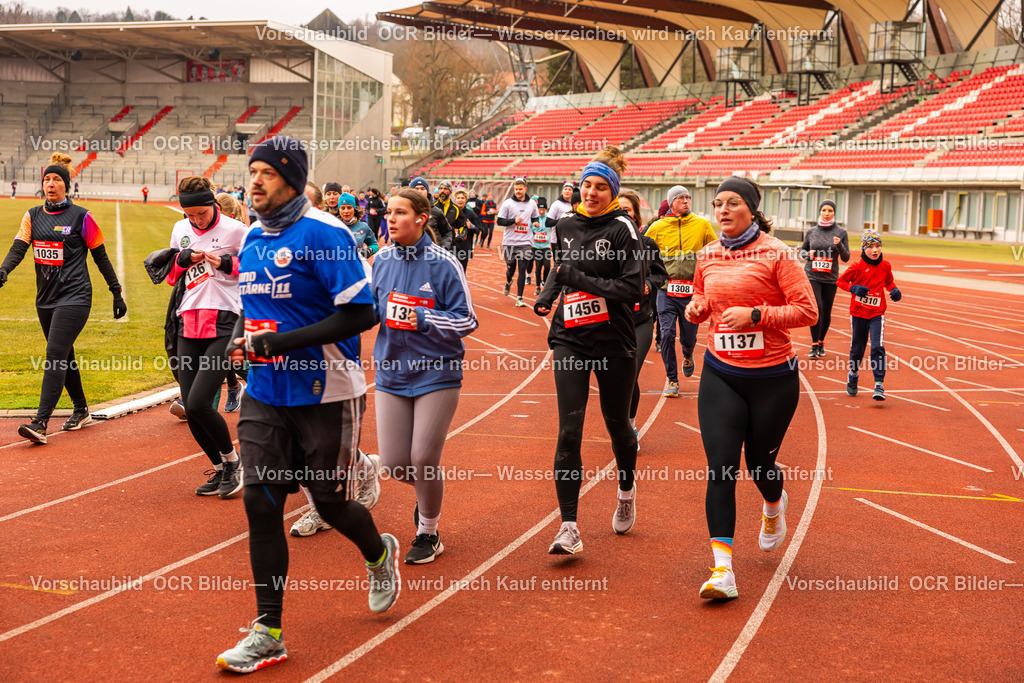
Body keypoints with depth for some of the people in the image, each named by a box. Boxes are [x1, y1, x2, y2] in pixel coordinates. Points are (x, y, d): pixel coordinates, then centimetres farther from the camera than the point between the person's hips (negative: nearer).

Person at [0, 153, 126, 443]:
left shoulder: (81, 217, -3)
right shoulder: (32, 216, 9)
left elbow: (101, 256, 3)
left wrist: (117, 293, 4)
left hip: (74, 296, -6)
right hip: (46, 297, 6)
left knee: (55, 355, -15)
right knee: (63, 357, 15)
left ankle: (40, 424, -20)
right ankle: (81, 411, 33)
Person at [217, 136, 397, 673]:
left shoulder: (323, 234, -15)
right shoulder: (252, 239, 9)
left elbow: (359, 315, -20)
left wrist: (278, 343, -22)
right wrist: (240, 338, 1)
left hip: (326, 395, -6)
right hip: (265, 394, 6)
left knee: (331, 502, 6)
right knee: (260, 502, -1)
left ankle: (380, 555, 41)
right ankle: (268, 632, 8)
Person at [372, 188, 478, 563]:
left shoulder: (443, 264, -11)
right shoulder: (382, 261, 2)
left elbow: (467, 320, -9)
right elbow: (371, 310, 12)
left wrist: (422, 318, -19)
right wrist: (373, 309, -10)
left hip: (436, 373, -4)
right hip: (392, 373, 4)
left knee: (423, 459, -3)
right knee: (394, 463, 3)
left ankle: (429, 534, 21)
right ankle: (427, 495, 38)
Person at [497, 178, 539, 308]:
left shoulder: (532, 203, 7)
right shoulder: (508, 203, -3)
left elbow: (535, 217, 22)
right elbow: (500, 221, -4)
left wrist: (535, 222, -1)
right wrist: (514, 221, -17)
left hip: (525, 242, 1)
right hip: (510, 242, -1)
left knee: (522, 270, -6)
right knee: (511, 267, 10)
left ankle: (519, 298, -3)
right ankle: (508, 283, 45)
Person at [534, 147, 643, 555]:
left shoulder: (621, 229, -8)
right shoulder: (567, 226, 8)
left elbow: (633, 288, -15)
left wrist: (580, 279, -20)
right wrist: (547, 294, 6)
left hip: (613, 340, -3)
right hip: (570, 339, 3)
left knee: (617, 423, 13)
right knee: (569, 431, -7)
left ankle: (626, 492, 44)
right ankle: (569, 528, -7)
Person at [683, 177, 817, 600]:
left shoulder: (775, 253, -9)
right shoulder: (707, 256, 6)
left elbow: (807, 310, -11)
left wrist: (756, 315, -21)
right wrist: (695, 309, 1)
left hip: (773, 378, -3)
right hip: (720, 376, 3)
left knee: (760, 464, 12)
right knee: (720, 469, -9)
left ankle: (774, 506, 51)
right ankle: (722, 569, -9)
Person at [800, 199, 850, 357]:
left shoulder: (841, 232, 1)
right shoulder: (811, 232, 4)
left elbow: (846, 258, 2)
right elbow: (802, 250, 17)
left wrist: (839, 245, -17)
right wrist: (807, 254, -6)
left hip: (830, 278, 1)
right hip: (812, 276, -1)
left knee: (826, 313, 6)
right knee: (817, 308, -16)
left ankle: (821, 343, 28)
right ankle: (814, 345, -6)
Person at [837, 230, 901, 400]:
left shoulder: (885, 266, 0)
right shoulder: (858, 267, -8)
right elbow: (841, 281, 1)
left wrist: (894, 290, -2)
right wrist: (854, 288, -17)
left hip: (877, 313, 0)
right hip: (858, 312, 0)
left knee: (878, 347, -16)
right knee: (857, 348, 12)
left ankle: (879, 385, -15)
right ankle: (853, 374, 41)